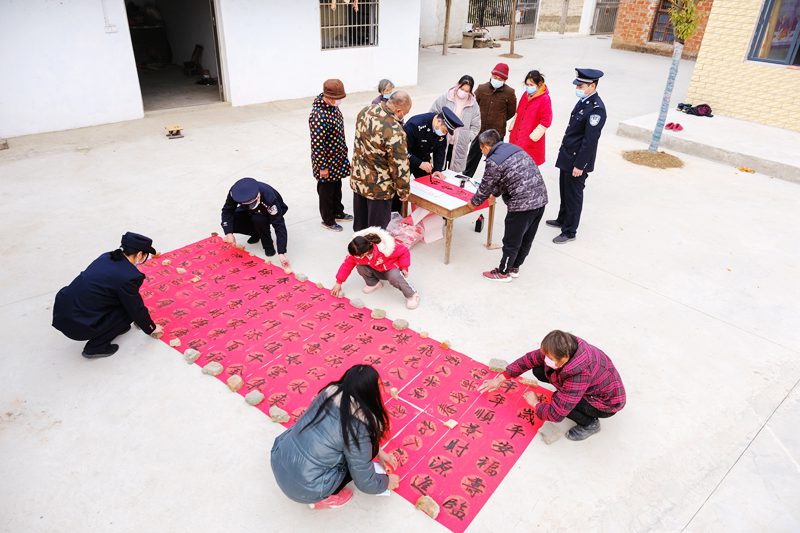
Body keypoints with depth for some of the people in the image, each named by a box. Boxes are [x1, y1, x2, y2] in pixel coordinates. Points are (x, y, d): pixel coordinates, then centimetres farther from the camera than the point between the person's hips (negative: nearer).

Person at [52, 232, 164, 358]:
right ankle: (95, 347, 6)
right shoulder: (128, 277, -18)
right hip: (76, 326, -8)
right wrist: (152, 328, 14)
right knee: (128, 311, 3)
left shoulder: (107, 257, 6)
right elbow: (136, 309, -4)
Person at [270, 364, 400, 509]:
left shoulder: (330, 391, -3)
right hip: (303, 488, -7)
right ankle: (323, 498, 9)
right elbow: (365, 482, -8)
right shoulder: (357, 425, -21)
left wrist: (377, 451, 23)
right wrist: (386, 482, 12)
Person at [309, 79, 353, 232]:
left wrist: (342, 150, 21)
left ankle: (338, 212, 44)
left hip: (337, 159, 8)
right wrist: (322, 167, -21)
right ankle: (328, 220, 28)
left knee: (337, 187, 24)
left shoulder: (332, 105, -2)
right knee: (326, 190, 11)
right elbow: (317, 144, -26)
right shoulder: (319, 116, -30)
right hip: (326, 161, -8)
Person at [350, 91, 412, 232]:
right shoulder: (395, 131, -29)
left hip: (358, 179, 8)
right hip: (378, 187, -8)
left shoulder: (365, 111, -5)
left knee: (360, 222, 24)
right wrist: (404, 191, -10)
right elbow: (400, 166, -22)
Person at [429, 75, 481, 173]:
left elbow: (475, 126, 6)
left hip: (459, 146, 1)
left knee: (454, 172, 6)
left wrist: (467, 138, -7)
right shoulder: (444, 98, -4)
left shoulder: (473, 105, 1)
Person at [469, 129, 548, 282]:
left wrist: (474, 202, 16)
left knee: (511, 241, 10)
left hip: (522, 204, -8)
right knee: (526, 238, 20)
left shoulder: (493, 162, -12)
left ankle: (504, 272, 26)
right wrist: (495, 193, 32)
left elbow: (485, 188, -2)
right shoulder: (514, 148, 13)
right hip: (541, 199, 8)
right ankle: (515, 268, 38)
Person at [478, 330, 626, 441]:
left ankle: (590, 424, -4)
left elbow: (555, 414, -37)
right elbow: (531, 358, -8)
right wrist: (501, 378, -7)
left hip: (608, 402, -7)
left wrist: (535, 404, -17)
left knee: (560, 401, -30)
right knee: (539, 370, -9)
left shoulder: (579, 375, -42)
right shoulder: (566, 349, -22)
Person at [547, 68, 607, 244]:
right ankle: (562, 220, 42)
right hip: (567, 157, 9)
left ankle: (569, 231, 18)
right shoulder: (583, 101, 5)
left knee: (573, 196, 4)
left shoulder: (596, 108, -23)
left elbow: (590, 141, -23)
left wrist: (579, 165, -21)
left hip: (577, 161, -9)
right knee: (564, 191, 23)